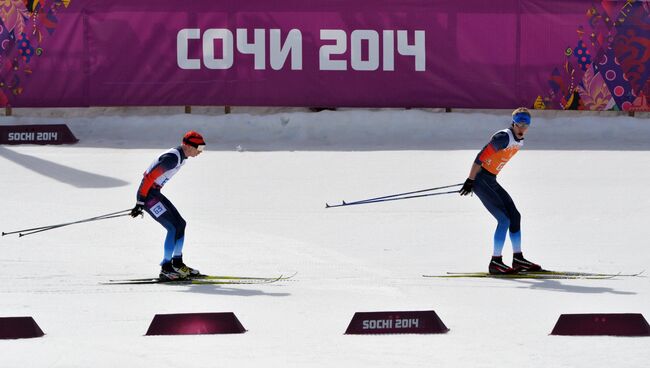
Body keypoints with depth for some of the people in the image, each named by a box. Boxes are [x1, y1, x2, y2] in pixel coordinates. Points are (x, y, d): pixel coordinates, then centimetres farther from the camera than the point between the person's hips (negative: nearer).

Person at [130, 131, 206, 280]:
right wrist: (140, 203, -24)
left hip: (155, 193, 10)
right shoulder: (172, 158, -23)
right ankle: (166, 269, -9)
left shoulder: (181, 157, 10)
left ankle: (177, 264, 20)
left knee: (180, 223, 11)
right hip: (148, 194, -10)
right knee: (173, 227, -13)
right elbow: (149, 177, -25)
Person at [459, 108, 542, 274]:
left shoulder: (519, 141, 10)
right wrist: (470, 181, -22)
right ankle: (495, 263, -8)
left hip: (491, 181, 9)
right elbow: (481, 157, -22)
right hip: (479, 179, -9)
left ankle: (518, 259, 18)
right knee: (504, 219, -13)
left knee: (515, 216, 9)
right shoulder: (504, 137, -20)